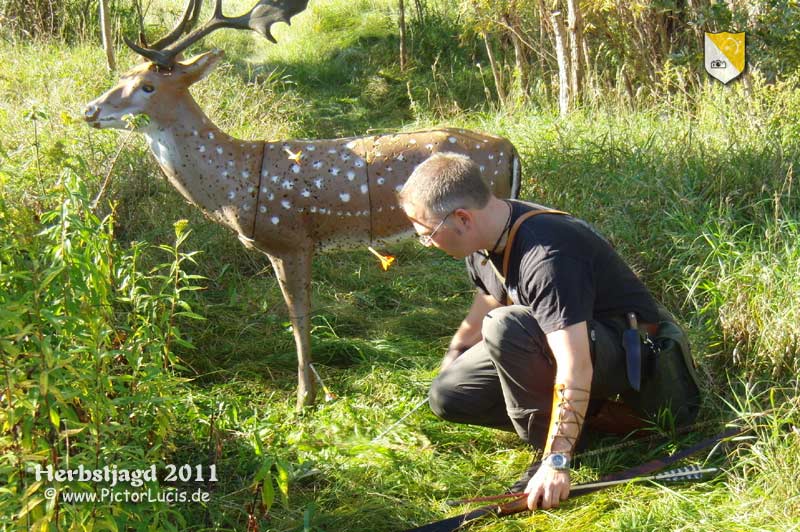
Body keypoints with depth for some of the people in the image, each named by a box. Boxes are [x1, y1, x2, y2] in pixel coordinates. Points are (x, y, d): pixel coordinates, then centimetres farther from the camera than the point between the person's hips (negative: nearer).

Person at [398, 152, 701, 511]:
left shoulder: (545, 257, -33)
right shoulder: (485, 242, -5)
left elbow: (575, 369, -39)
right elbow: (483, 309, 16)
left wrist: (556, 463, -40)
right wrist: (453, 362, 28)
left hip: (628, 349, -9)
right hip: (558, 339, 9)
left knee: (506, 326, -36)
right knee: (447, 396, -4)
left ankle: (549, 446, -17)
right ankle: (588, 408, 2)